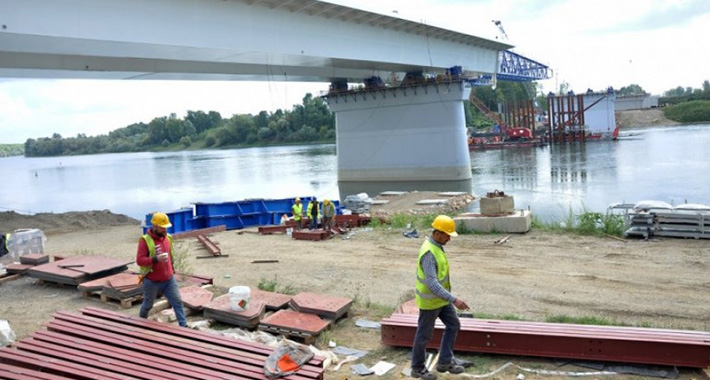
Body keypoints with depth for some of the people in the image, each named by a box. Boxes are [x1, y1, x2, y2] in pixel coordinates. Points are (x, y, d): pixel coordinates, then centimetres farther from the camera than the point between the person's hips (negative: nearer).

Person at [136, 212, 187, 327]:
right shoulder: (145, 240, -17)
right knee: (148, 305, 17)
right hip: (152, 282, -4)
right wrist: (156, 259, -35)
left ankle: (184, 326, 0)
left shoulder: (167, 237, 3)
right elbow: (139, 260, -23)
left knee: (178, 302, -3)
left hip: (169, 279, 5)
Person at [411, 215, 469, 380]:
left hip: (441, 298, 9)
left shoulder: (436, 246, 1)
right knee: (424, 334, 7)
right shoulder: (429, 252, -31)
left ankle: (445, 362, 23)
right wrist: (454, 299, -38)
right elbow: (432, 284, -36)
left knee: (453, 325, 13)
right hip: (430, 300, -9)